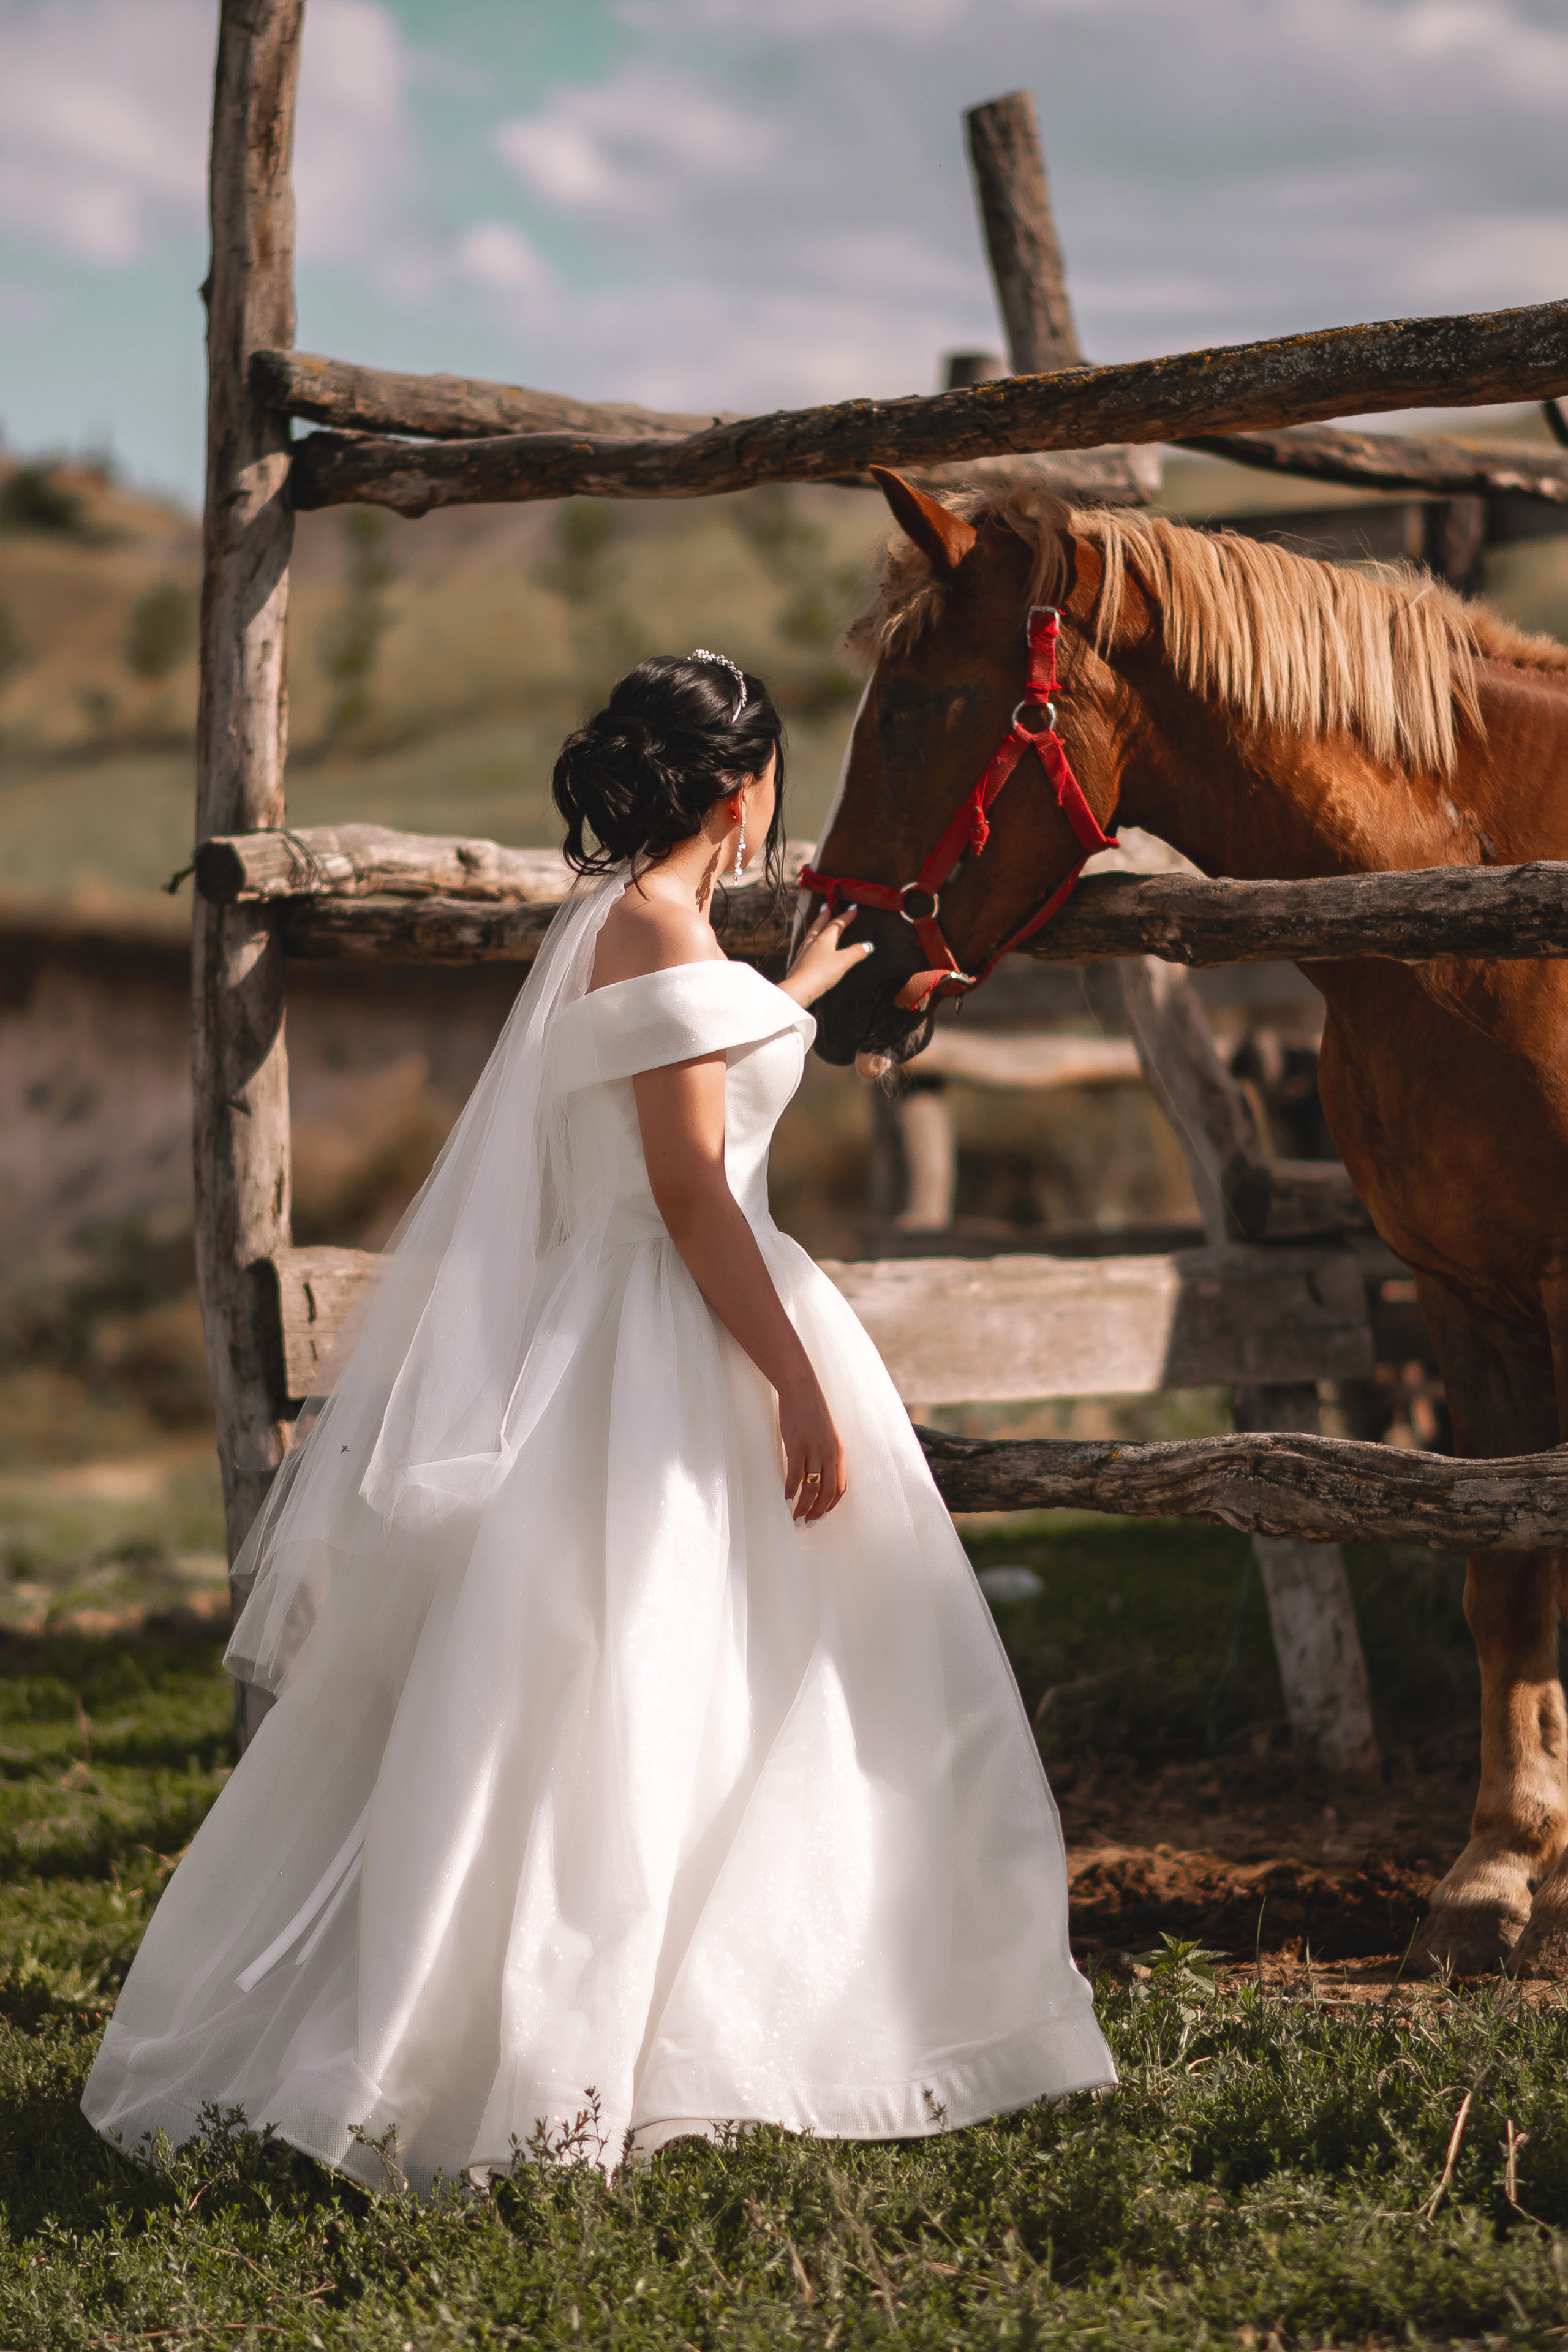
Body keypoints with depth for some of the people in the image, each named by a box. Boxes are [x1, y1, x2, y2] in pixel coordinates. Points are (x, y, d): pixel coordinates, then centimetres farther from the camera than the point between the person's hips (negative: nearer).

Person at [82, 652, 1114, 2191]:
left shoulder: (618, 924, 14)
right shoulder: (660, 930, -15)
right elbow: (690, 1193, -20)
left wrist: (807, 985, 47)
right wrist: (799, 1383, -19)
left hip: (620, 1334, 10)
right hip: (665, 1359, -10)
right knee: (617, 1707, -5)